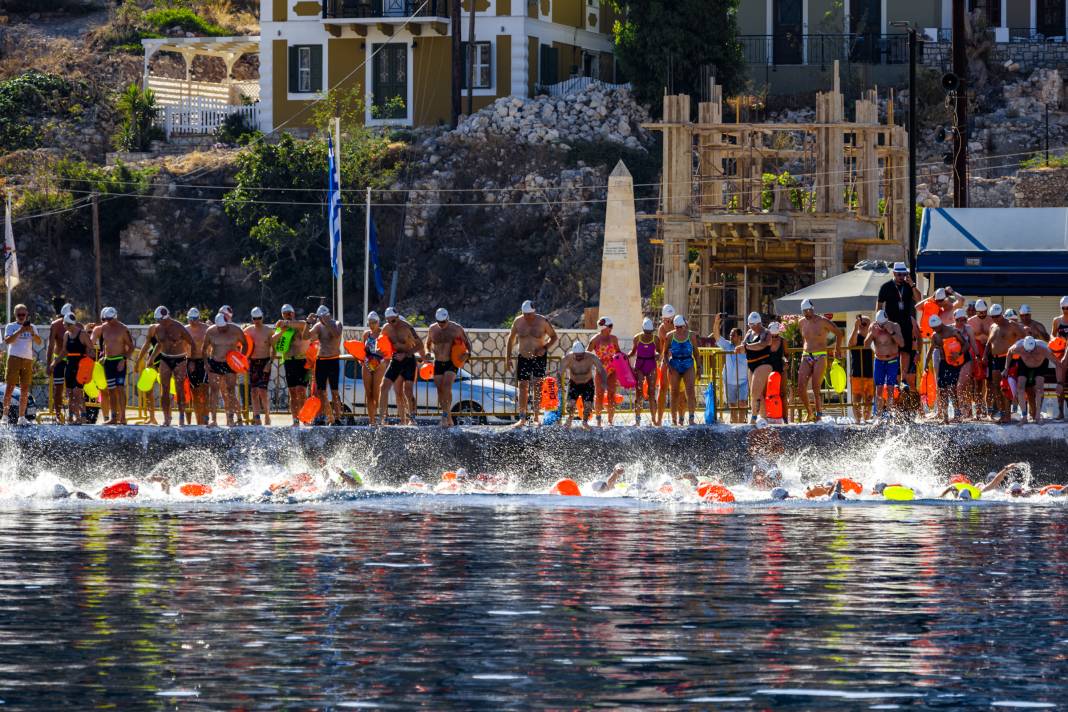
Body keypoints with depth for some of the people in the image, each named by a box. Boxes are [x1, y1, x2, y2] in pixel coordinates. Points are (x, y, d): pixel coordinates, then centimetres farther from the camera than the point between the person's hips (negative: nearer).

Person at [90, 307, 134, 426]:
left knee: (120, 388, -12)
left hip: (119, 361, -6)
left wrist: (124, 359, -16)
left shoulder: (123, 329, -7)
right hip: (108, 361, 6)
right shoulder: (103, 328, 9)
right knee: (111, 390, 6)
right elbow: (92, 342, 23)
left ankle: (123, 417, -14)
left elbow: (131, 347, -7)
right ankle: (114, 417, 9)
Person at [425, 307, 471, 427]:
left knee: (447, 386, -23)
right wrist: (428, 353, 2)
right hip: (438, 363, 4)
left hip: (452, 363, -4)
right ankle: (449, 419, 11)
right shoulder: (433, 329, 6)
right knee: (440, 390, 1)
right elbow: (428, 344, 22)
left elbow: (467, 343, 6)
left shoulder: (456, 329, -4)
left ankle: (445, 415, -24)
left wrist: (468, 354, -12)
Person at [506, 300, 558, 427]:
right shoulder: (518, 322, -2)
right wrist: (508, 356, 9)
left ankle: (536, 417, -8)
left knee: (537, 384, -13)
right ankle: (522, 418, 6)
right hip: (523, 358, 3)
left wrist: (545, 348, -16)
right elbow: (511, 338, 13)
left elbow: (554, 337, 0)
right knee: (523, 386, 0)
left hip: (539, 358, -3)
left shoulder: (542, 321, -9)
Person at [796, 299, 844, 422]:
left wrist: (837, 349, 13)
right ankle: (809, 413, 3)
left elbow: (839, 334, 7)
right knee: (801, 385, -10)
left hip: (820, 357, -5)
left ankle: (819, 415, -5)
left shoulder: (823, 322, -4)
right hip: (806, 357, 5)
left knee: (816, 387, -13)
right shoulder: (802, 323, 12)